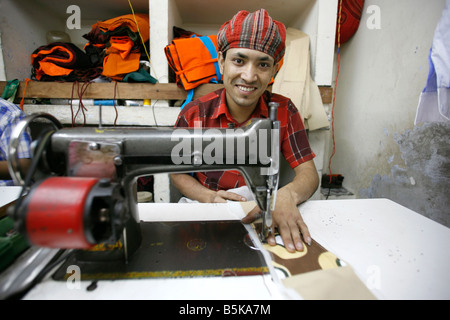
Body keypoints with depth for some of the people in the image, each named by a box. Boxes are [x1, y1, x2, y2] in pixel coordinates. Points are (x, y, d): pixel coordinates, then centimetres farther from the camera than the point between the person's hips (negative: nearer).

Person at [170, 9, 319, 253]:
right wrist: (209, 197, -18)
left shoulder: (284, 111, -6)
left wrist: (287, 196, -31)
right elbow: (178, 172, 1)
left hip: (262, 213, 1)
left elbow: (308, 174, -8)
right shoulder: (194, 115, -9)